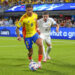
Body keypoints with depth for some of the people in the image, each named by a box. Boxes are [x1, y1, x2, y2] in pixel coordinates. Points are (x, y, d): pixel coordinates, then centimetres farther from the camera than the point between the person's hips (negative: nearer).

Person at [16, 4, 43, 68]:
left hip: (34, 33, 3)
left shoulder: (35, 15, -6)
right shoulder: (23, 18, -21)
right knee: (30, 51, 4)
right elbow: (17, 28, -18)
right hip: (27, 36, -3)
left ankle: (39, 62, -15)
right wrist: (18, 36, -33)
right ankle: (31, 60, 42)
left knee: (40, 45, -25)